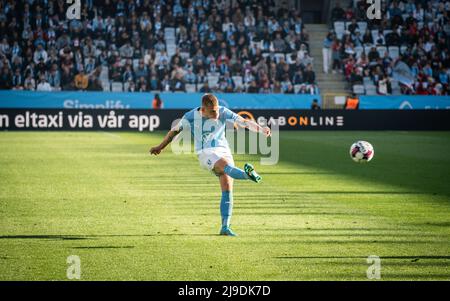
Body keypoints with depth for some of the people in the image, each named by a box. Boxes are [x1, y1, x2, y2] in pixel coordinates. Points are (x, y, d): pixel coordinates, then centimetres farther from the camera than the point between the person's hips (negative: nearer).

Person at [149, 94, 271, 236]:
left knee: (227, 190, -8)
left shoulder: (223, 112, -2)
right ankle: (247, 174, -70)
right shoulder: (191, 117, -4)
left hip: (224, 151, 3)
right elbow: (175, 130, 12)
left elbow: (244, 122, -8)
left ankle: (225, 227, -3)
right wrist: (160, 147, 21)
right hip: (206, 153, -3)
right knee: (225, 164, -37)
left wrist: (261, 129, -24)